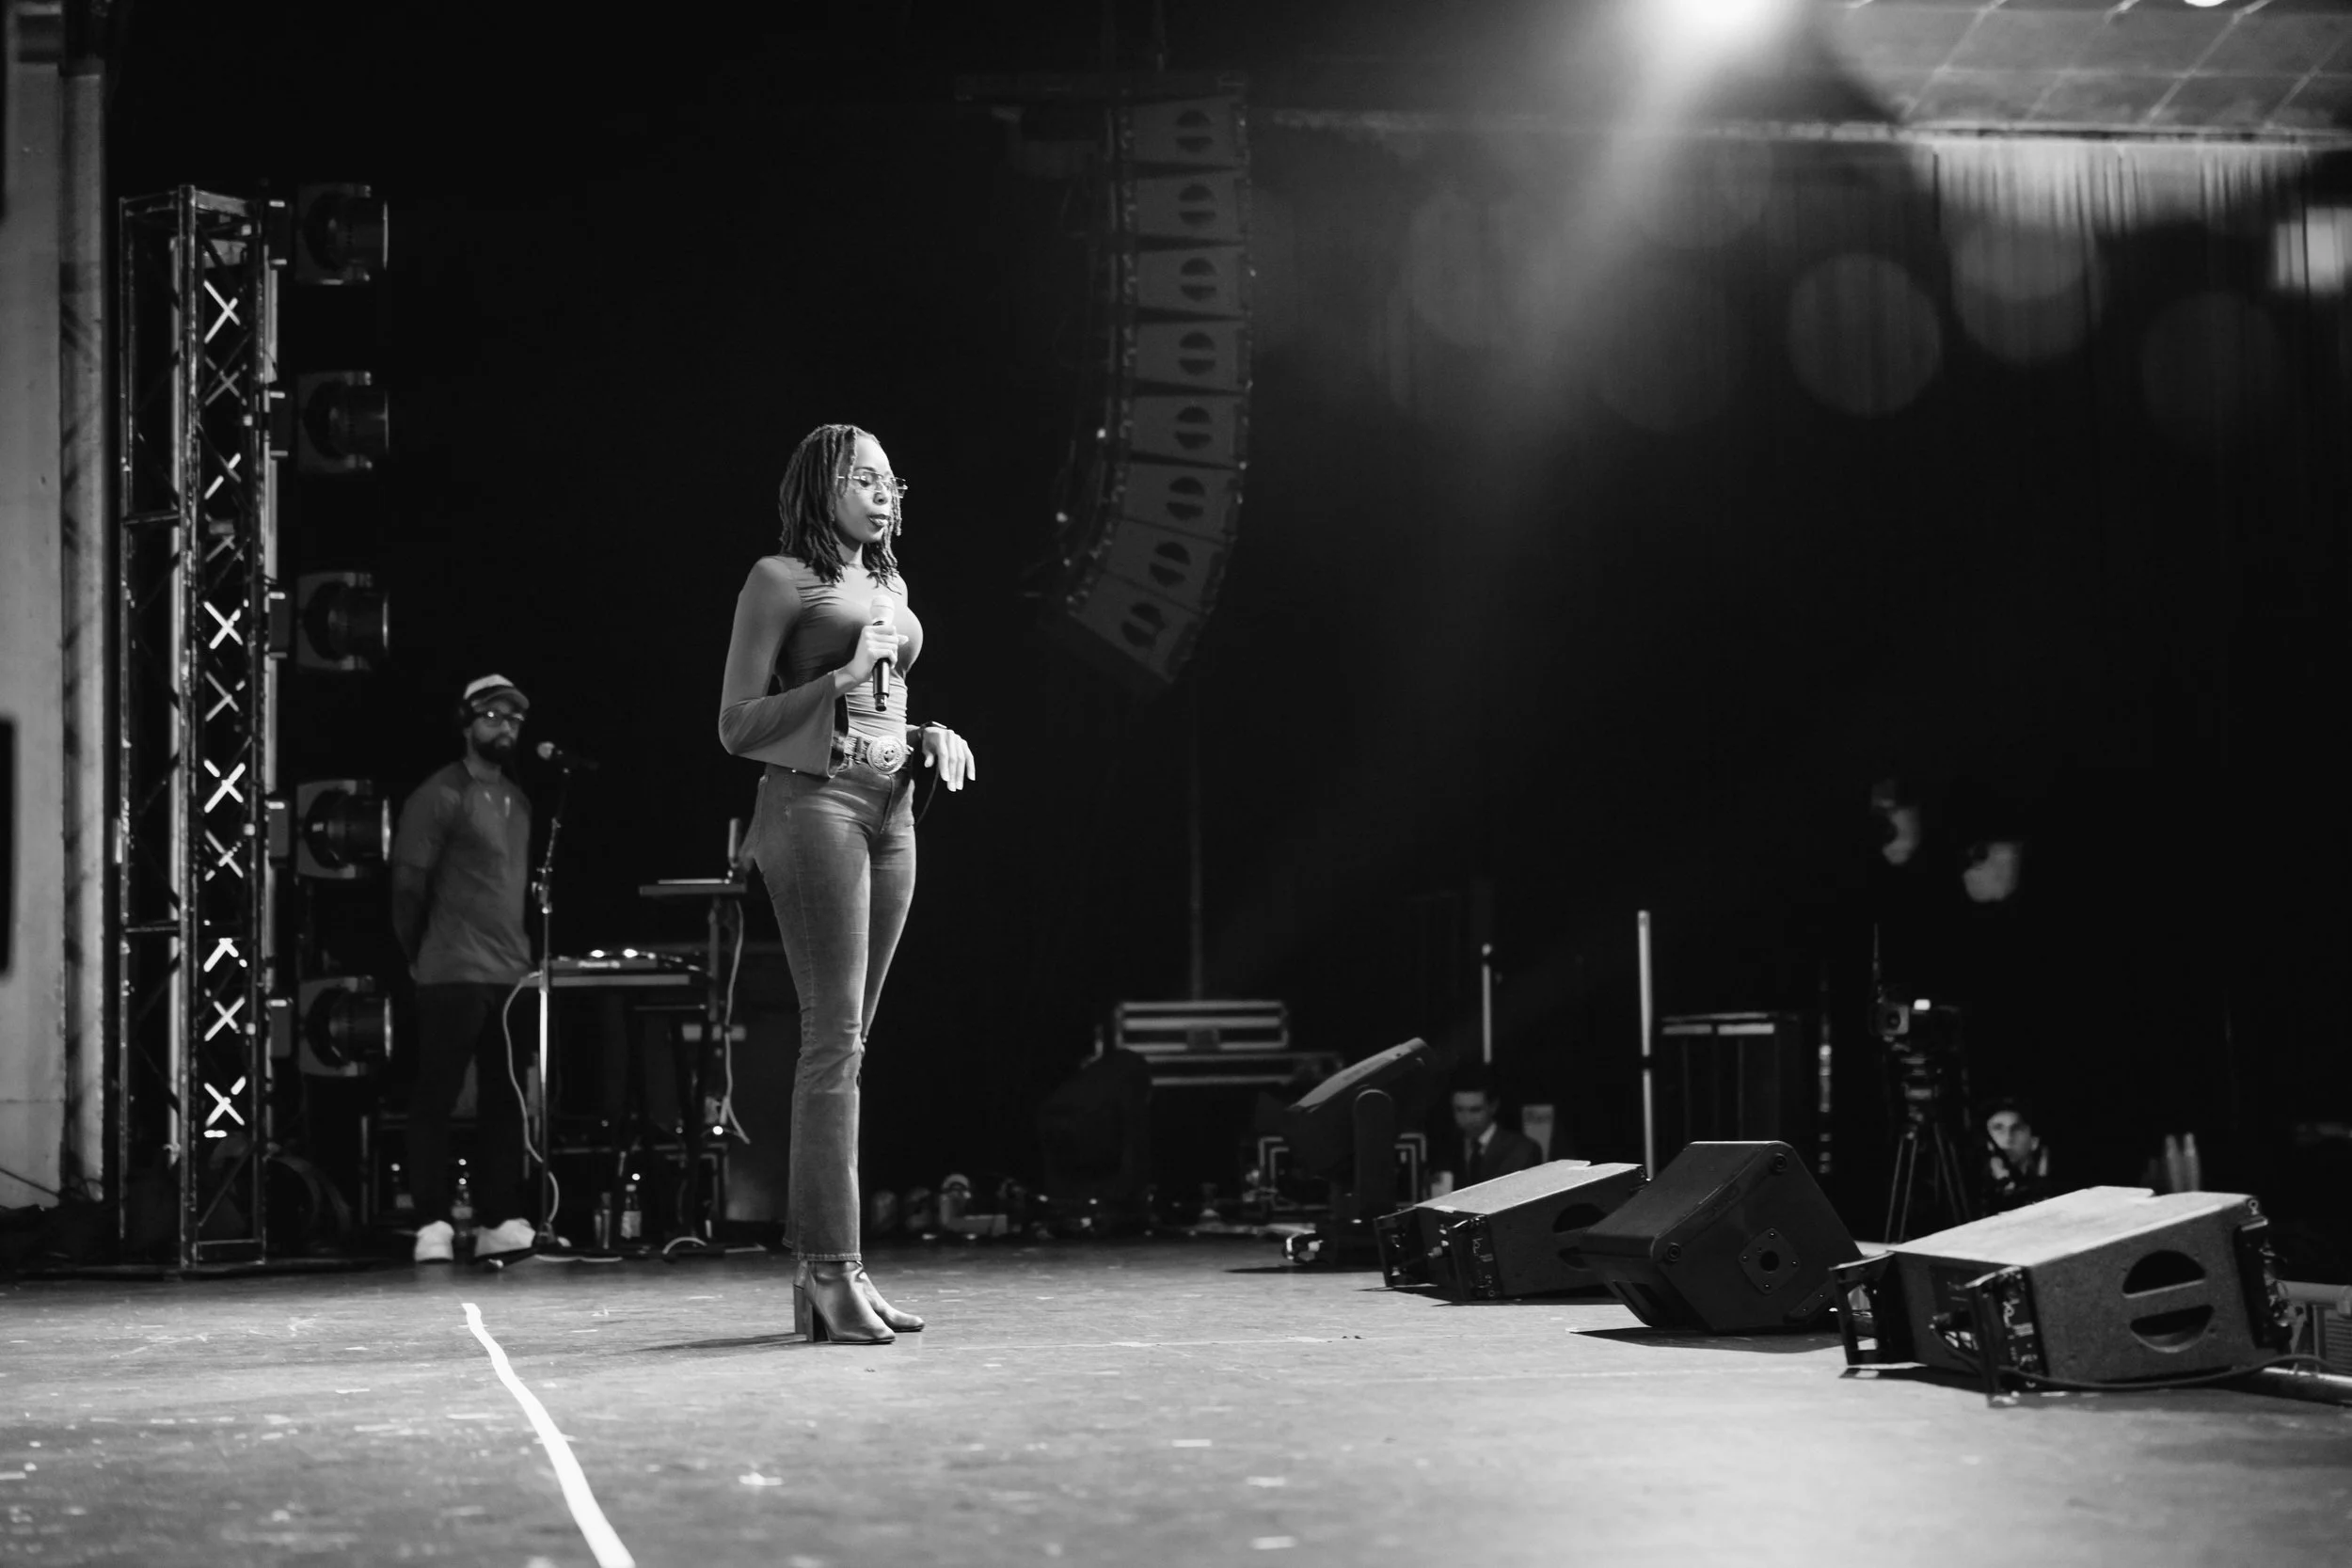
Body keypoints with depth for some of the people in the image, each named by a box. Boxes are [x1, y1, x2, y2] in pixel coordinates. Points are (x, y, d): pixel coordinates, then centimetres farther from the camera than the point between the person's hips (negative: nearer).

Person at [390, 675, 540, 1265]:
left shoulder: (517, 800, 18)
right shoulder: (440, 796, -4)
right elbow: (409, 883, -5)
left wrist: (525, 951, 14)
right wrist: (419, 955, -1)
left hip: (512, 973, 7)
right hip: (454, 973, -7)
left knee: (504, 1101, 4)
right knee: (436, 1098, -3)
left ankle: (499, 1221, 6)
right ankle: (433, 1226, -2)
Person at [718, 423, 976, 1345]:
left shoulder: (889, 586, 21)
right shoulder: (781, 580, -1)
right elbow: (737, 726, -5)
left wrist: (936, 739, 10)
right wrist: (842, 678, -13)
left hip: (891, 810, 7)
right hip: (814, 801, -7)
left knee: (844, 1039, 5)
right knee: (835, 1037, -13)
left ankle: (816, 1262, 7)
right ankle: (833, 1270, -14)